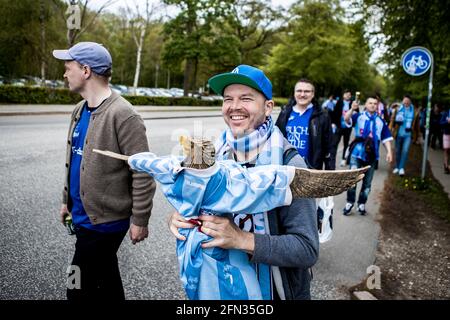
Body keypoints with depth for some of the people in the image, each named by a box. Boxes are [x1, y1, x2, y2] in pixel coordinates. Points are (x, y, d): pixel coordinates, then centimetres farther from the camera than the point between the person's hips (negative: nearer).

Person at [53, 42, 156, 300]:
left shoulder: (123, 115, -20)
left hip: (104, 219, -8)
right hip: (83, 216, 8)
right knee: (107, 281, 21)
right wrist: (67, 200, 19)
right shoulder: (80, 111, 8)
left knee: (79, 290, 0)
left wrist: (139, 220, -16)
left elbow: (143, 174, -19)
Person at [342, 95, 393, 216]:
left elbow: (386, 138, 11)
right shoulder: (359, 116, 0)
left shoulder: (381, 121, 9)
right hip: (357, 153, -3)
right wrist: (352, 109, -39)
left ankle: (361, 204, 23)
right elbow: (347, 119, -20)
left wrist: (389, 152, -1)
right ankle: (349, 202, 8)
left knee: (367, 182, 10)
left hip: (372, 155, 3)